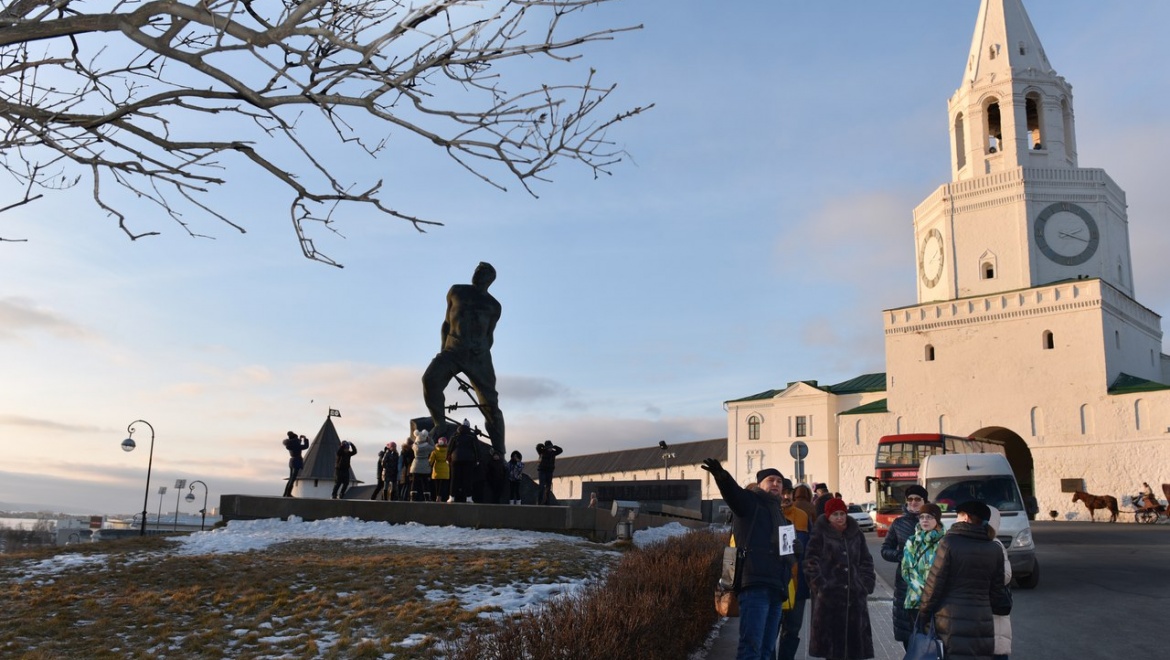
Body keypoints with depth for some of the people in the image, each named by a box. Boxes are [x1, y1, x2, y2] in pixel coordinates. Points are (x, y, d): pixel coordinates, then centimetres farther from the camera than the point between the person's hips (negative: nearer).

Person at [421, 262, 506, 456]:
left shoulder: (493, 305, 12)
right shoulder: (457, 291, 15)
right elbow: (447, 322, 18)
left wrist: (481, 354, 3)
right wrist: (443, 349, 9)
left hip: (478, 356, -1)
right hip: (453, 351, 1)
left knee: (490, 404, -6)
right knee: (430, 379, -28)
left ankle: (499, 452, 0)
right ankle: (440, 422, -9)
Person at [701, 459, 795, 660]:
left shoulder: (778, 512, 29)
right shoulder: (750, 502, 4)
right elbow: (733, 493, -20)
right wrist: (723, 477, -41)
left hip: (775, 588, 9)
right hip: (755, 585, -9)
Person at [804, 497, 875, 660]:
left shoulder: (856, 534, 12)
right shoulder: (820, 535, -1)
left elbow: (866, 561, 17)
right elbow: (811, 562, -3)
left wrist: (866, 584, 7)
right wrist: (820, 585, -11)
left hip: (854, 596, 4)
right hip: (829, 597, -4)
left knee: (854, 640, 4)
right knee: (832, 640, -2)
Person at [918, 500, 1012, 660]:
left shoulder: (949, 543, -8)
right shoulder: (995, 550, 5)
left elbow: (934, 583, -7)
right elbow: (996, 590, 8)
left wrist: (923, 614, 2)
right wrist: (1004, 606, 30)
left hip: (951, 620, -3)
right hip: (983, 621, 4)